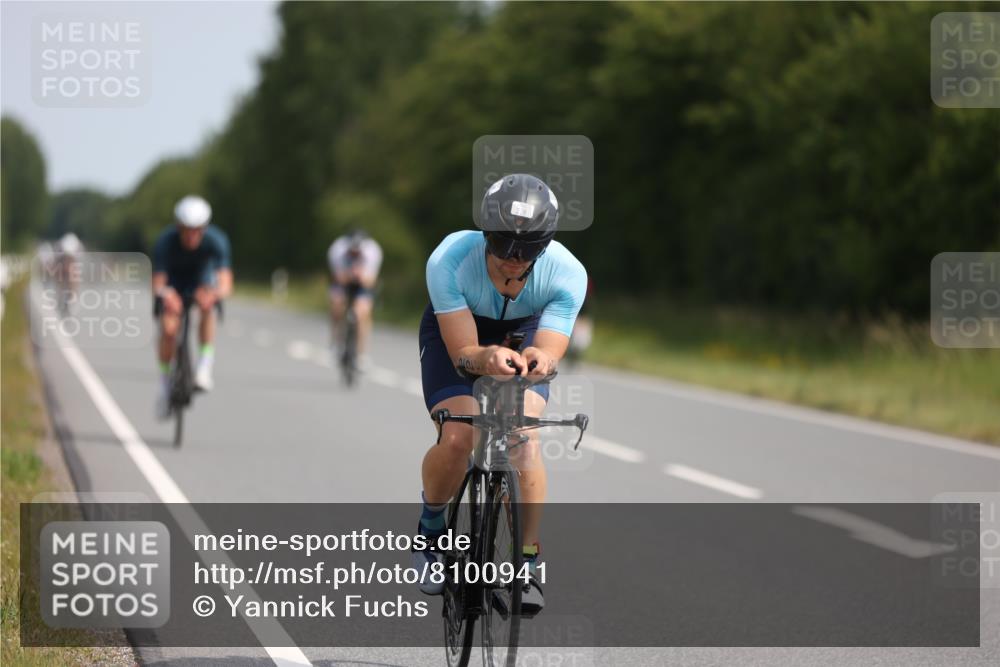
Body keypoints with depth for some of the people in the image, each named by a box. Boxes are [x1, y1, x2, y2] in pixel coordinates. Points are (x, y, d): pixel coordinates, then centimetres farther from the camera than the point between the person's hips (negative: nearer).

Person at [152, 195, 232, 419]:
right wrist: (164, 293, -60)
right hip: (173, 282, 0)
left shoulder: (216, 241, -31)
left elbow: (226, 282, -39)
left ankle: (205, 366, -26)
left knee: (207, 307, -34)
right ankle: (164, 382, 1)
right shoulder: (166, 242, -32)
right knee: (168, 329, -21)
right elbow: (157, 282, -36)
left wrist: (217, 292, -62)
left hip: (202, 280, 0)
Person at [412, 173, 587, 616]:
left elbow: (550, 351, -35)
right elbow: (463, 352, -36)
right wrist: (486, 359, -59)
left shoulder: (567, 274, -33)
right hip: (456, 329, -1)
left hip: (525, 331, 1)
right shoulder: (449, 261, -37)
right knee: (457, 440, -22)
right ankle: (431, 525, 9)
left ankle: (527, 563, -9)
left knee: (523, 437, -22)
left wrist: (539, 360, -59)